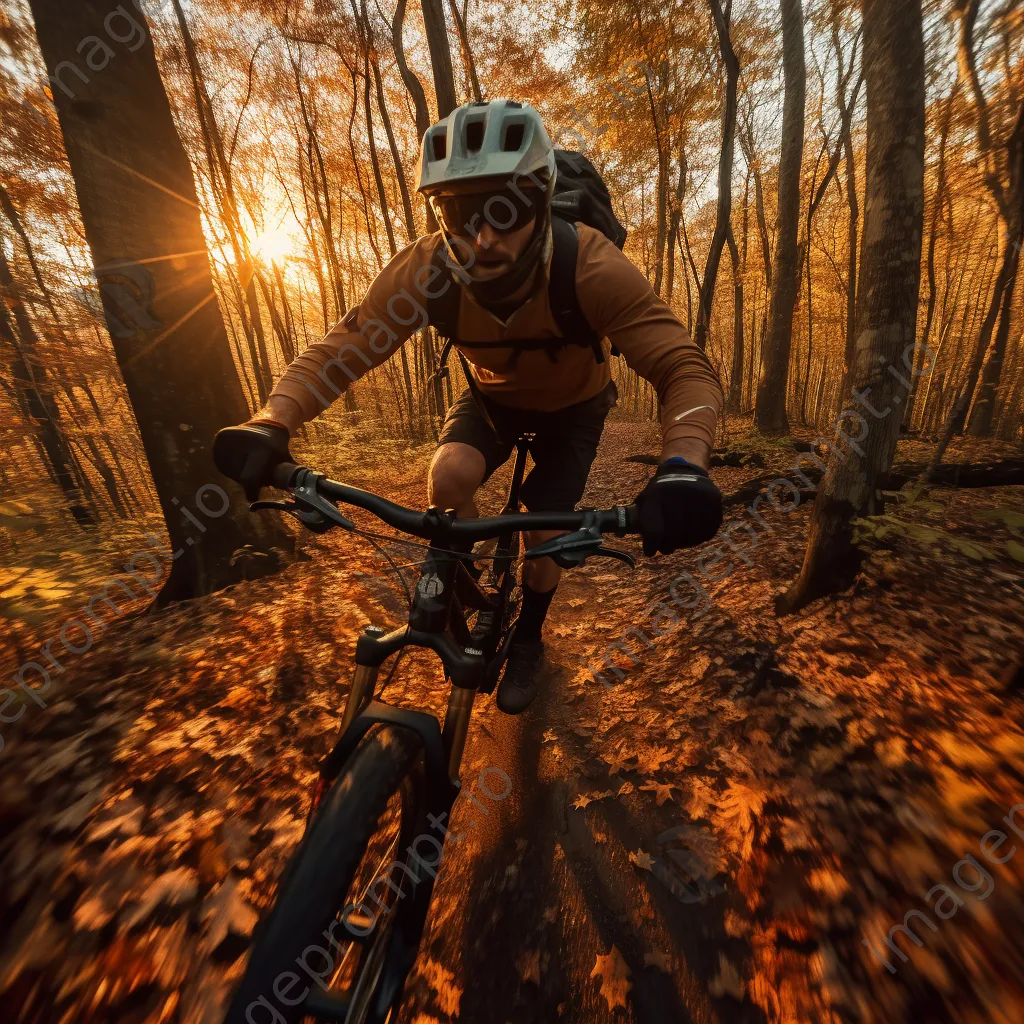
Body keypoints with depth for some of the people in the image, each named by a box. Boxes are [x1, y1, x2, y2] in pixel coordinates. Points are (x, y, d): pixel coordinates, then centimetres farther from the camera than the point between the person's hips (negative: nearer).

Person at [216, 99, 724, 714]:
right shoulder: (427, 268, -27)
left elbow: (686, 369, -39)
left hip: (573, 405, -1)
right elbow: (340, 350, -26)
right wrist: (271, 427, -42)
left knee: (544, 535, -8)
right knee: (449, 475, -27)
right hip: (494, 396, 2)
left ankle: (528, 641, 25)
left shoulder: (590, 267, -35)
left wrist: (683, 467, -58)